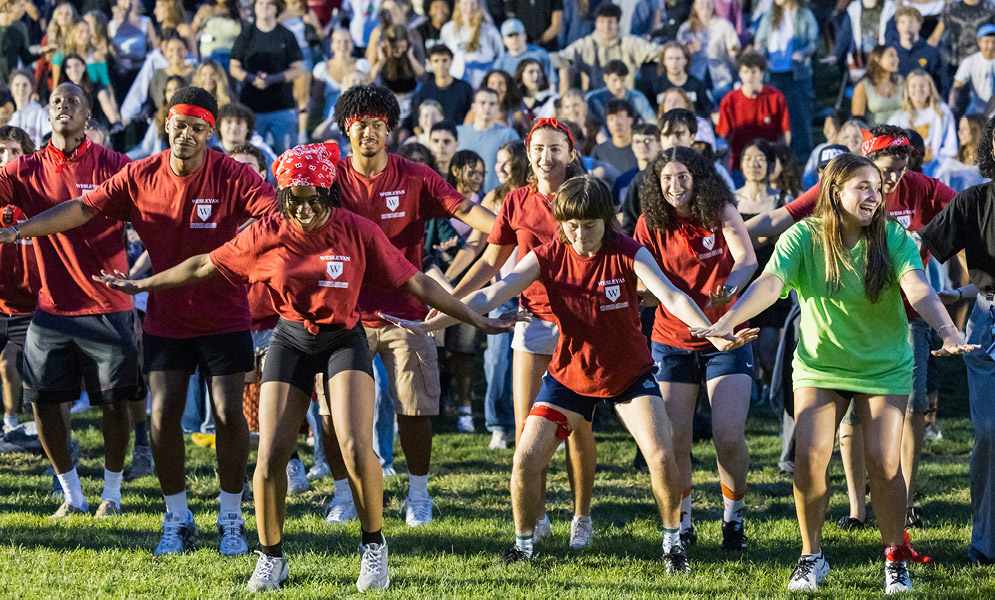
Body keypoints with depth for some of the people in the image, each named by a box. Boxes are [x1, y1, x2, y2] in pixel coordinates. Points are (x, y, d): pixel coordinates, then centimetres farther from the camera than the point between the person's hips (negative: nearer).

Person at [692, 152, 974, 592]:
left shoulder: (895, 240, -13)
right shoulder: (803, 238, -12)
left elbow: (918, 290, -28)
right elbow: (769, 283, -26)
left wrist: (947, 331, -47)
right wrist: (727, 321, -43)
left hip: (885, 368, -1)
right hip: (819, 365, 1)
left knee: (883, 462, -8)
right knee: (809, 458, -11)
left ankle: (895, 558, 12)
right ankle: (811, 556, 10)